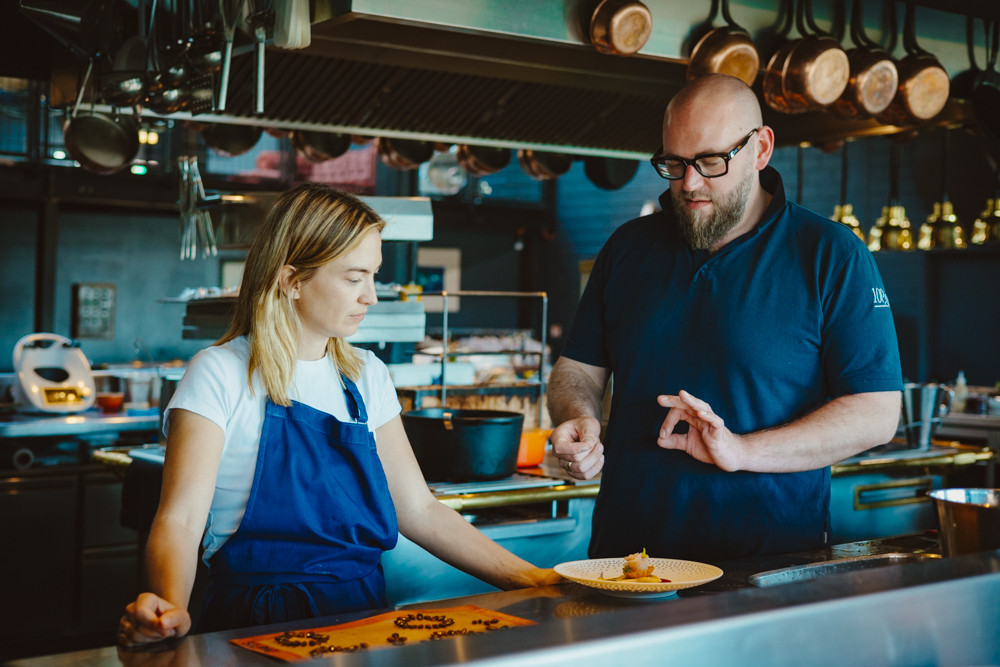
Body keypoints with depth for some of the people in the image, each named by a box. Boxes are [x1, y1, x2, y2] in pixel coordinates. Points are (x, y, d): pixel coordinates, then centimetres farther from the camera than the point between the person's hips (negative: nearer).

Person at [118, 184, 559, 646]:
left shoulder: (367, 376, 14)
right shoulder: (221, 375, -4)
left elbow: (417, 509, 14)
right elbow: (180, 518, -13)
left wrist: (528, 578, 5)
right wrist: (171, 610, -34)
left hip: (362, 614, 6)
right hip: (260, 624, -5)